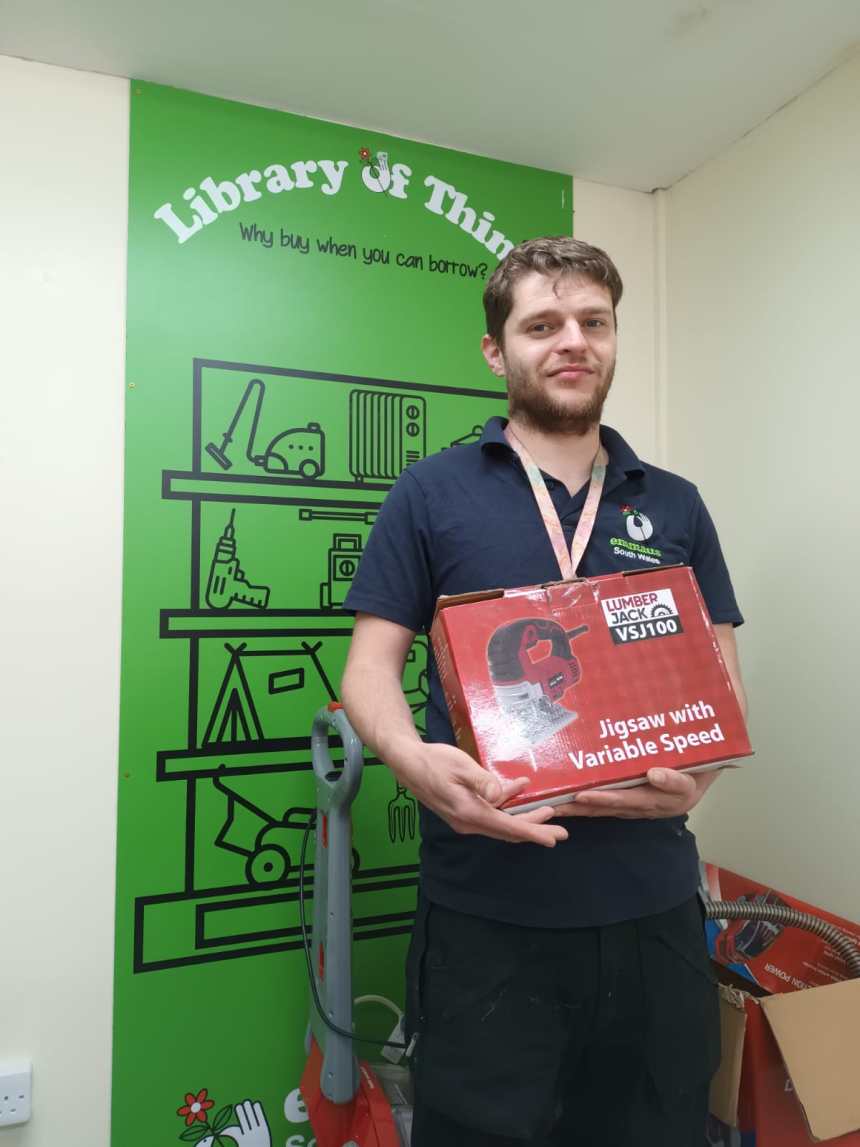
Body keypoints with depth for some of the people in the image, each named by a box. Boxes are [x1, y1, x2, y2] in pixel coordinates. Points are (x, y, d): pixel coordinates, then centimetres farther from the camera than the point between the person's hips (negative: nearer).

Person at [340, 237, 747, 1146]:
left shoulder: (675, 506, 9)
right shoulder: (432, 492, 1)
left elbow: (721, 682, 10)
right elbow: (369, 667, -1)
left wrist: (700, 771, -12)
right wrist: (413, 759, -22)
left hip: (652, 903, 4)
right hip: (486, 908, -2)